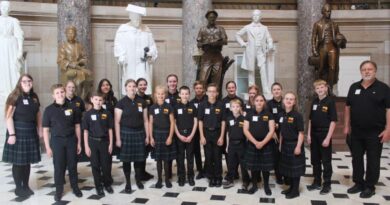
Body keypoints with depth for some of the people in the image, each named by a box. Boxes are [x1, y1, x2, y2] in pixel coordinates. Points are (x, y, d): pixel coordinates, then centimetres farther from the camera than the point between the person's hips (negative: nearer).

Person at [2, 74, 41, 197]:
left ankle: (26, 186, 24)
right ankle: (18, 188, 15)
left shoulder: (34, 97, 8)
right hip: (18, 131, -6)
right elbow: (9, 117, -14)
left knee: (28, 160, 12)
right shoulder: (15, 96, -10)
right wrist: (12, 134, -20)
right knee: (18, 161, 3)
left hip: (31, 132, 6)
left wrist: (40, 129, 9)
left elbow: (38, 114, 16)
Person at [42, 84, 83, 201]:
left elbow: (77, 126, 6)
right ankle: (59, 190, 21)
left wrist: (79, 143, 5)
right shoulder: (49, 110, -5)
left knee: (72, 165, 10)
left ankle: (75, 187, 27)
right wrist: (47, 147, -4)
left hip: (71, 140, 1)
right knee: (59, 167, 6)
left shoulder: (72, 108, 0)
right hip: (57, 141, -1)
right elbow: (45, 130, -2)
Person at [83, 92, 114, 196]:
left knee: (106, 164, 6)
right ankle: (98, 186, 19)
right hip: (93, 142, 0)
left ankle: (107, 184, 25)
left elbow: (110, 129, 4)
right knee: (95, 165, 6)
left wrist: (110, 144, 1)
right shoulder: (88, 114, -3)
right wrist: (86, 146, -4)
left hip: (104, 141, 1)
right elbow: (85, 131, -1)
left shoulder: (107, 113, -1)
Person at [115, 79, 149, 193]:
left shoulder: (142, 102, 5)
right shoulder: (121, 102, -5)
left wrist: (147, 136, 6)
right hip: (126, 133, -2)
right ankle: (128, 182, 18)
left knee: (139, 158, 9)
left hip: (139, 133, 3)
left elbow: (145, 120, 9)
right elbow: (117, 122, -5)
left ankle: (138, 180, 28)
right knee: (126, 159, 4)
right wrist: (118, 138, -8)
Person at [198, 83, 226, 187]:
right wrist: (202, 136, -4)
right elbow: (200, 121, 2)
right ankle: (211, 178, 18)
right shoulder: (202, 105, -2)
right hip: (206, 133, 1)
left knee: (217, 157, 5)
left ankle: (218, 178, 18)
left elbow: (223, 122, -1)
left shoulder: (221, 105, -4)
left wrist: (221, 137, -5)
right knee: (208, 157, 6)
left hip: (217, 133, -1)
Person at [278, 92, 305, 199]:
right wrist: (280, 144, 12)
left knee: (295, 168, 2)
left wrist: (298, 146, -17)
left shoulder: (297, 115, -14)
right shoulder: (281, 115, 5)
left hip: (294, 144, -6)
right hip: (285, 144, 7)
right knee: (287, 167, 14)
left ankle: (296, 190, 14)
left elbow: (301, 133, -14)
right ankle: (291, 187, 29)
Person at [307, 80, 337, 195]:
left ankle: (327, 184, 16)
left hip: (324, 135, -5)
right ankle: (317, 182, 25)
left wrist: (328, 138, -15)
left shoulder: (330, 101, -10)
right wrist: (309, 135, 7)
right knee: (315, 160, 13)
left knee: (326, 161, 4)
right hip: (314, 135, 6)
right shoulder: (314, 102, 7)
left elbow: (333, 121, -12)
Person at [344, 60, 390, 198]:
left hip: (375, 132, -4)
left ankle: (370, 187, 18)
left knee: (373, 160, 5)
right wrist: (347, 126, 7)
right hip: (356, 132, 4)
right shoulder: (354, 87, 7)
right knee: (356, 159, 12)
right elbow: (348, 107, 12)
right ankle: (359, 183, 26)